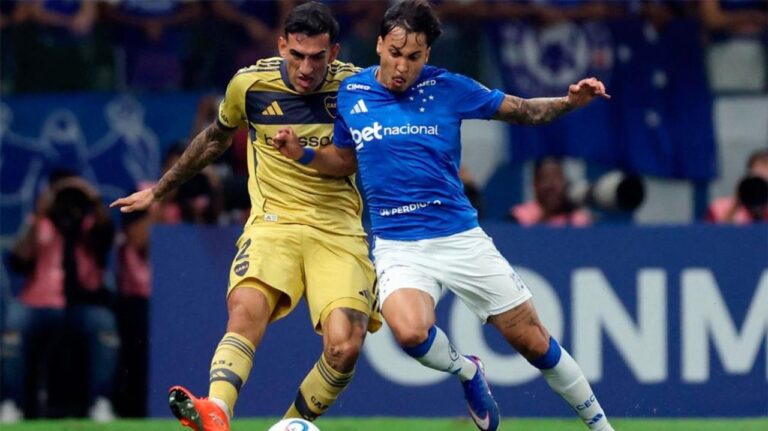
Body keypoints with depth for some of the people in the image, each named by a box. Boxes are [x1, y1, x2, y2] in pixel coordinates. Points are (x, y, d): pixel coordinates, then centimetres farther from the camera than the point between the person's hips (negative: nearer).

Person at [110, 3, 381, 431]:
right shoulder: (249, 84, 1)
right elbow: (217, 138, 23)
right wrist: (159, 190, 31)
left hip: (339, 229, 0)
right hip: (272, 222, 0)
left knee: (344, 347, -22)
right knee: (246, 311, -31)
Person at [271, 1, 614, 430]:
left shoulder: (448, 88, -3)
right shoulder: (351, 92, 1)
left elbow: (525, 111, 5)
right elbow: (344, 159, 17)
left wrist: (571, 101, -13)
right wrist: (303, 153, -1)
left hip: (461, 238, 0)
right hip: (398, 247, 0)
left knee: (533, 341, 3)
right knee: (410, 331, -31)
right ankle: (467, 371, 3)